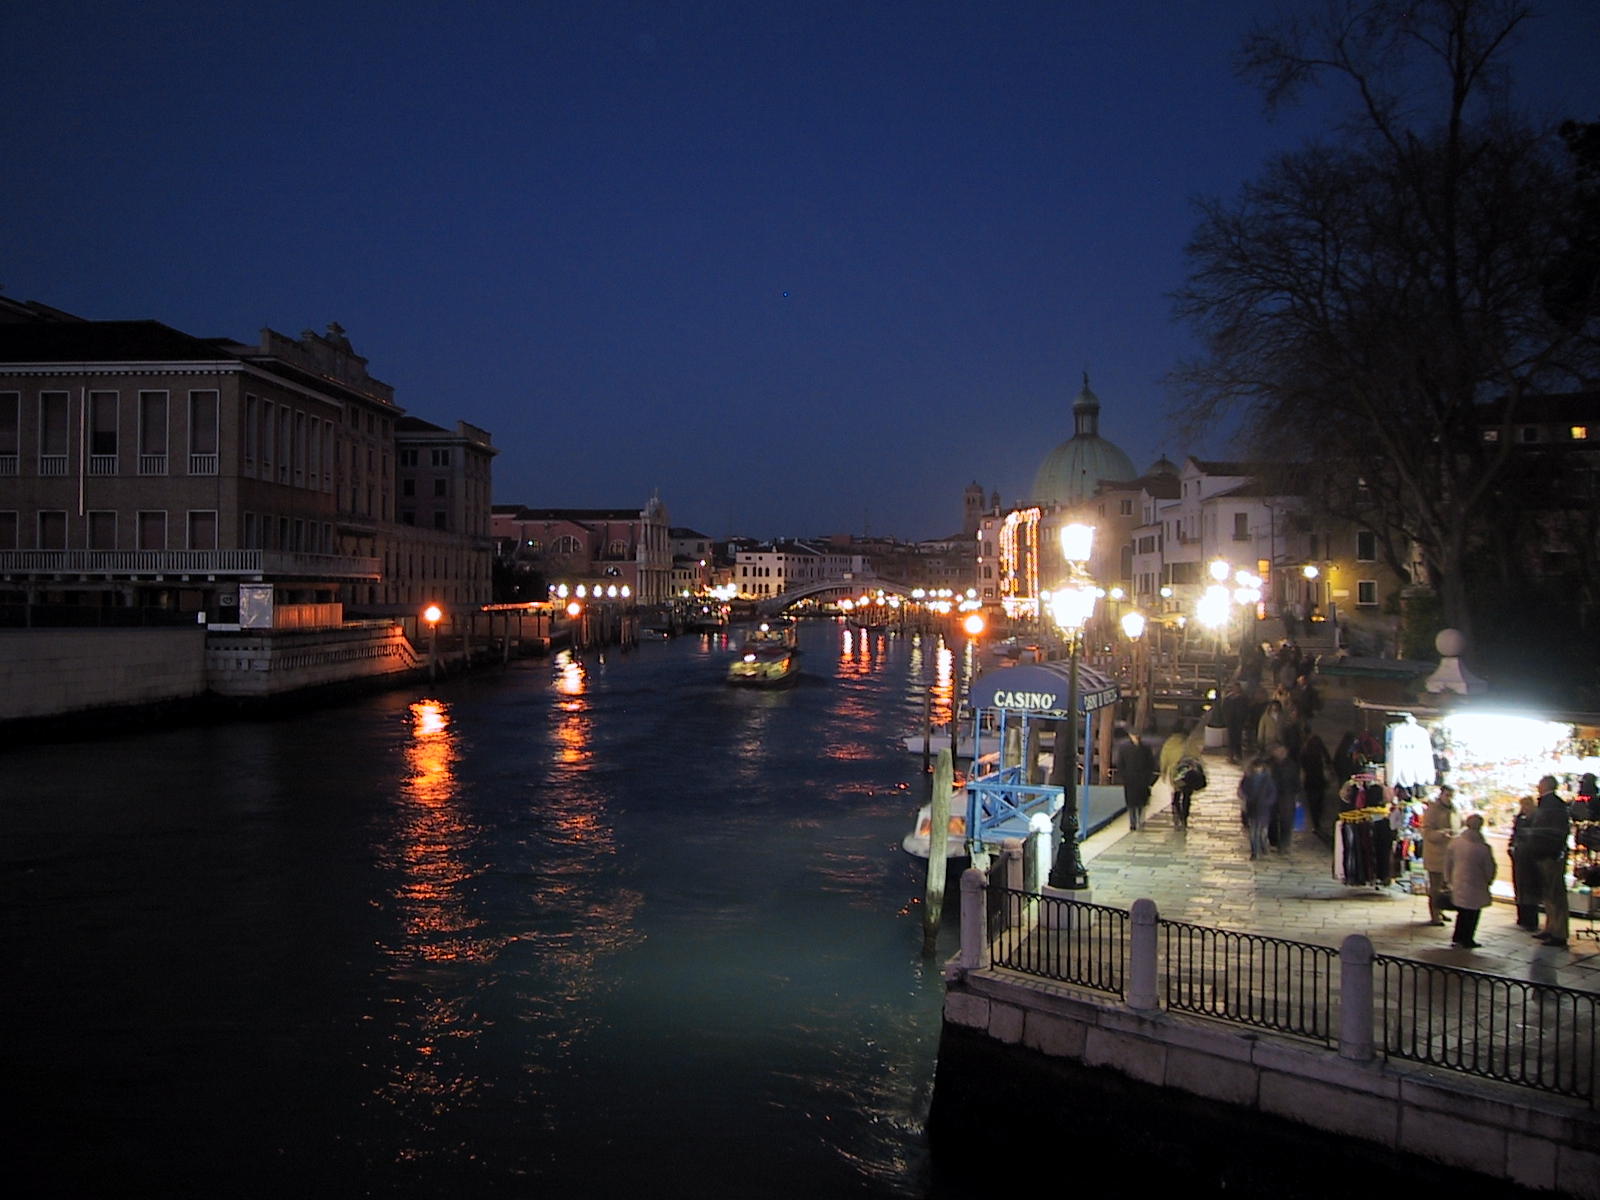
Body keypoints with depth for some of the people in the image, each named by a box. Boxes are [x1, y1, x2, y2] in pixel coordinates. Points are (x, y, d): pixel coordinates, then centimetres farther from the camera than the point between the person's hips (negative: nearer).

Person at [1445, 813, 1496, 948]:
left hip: (1458, 883, 4)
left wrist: (1448, 879, 17)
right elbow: (1489, 868, -7)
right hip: (1475, 886, -4)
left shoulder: (1455, 842, -5)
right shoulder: (1483, 847, -17)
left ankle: (1457, 938, 21)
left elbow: (1448, 862, 4)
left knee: (1462, 912, 18)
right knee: (1472, 913, 9)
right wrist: (1489, 880, 13)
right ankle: (1467, 941, 14)